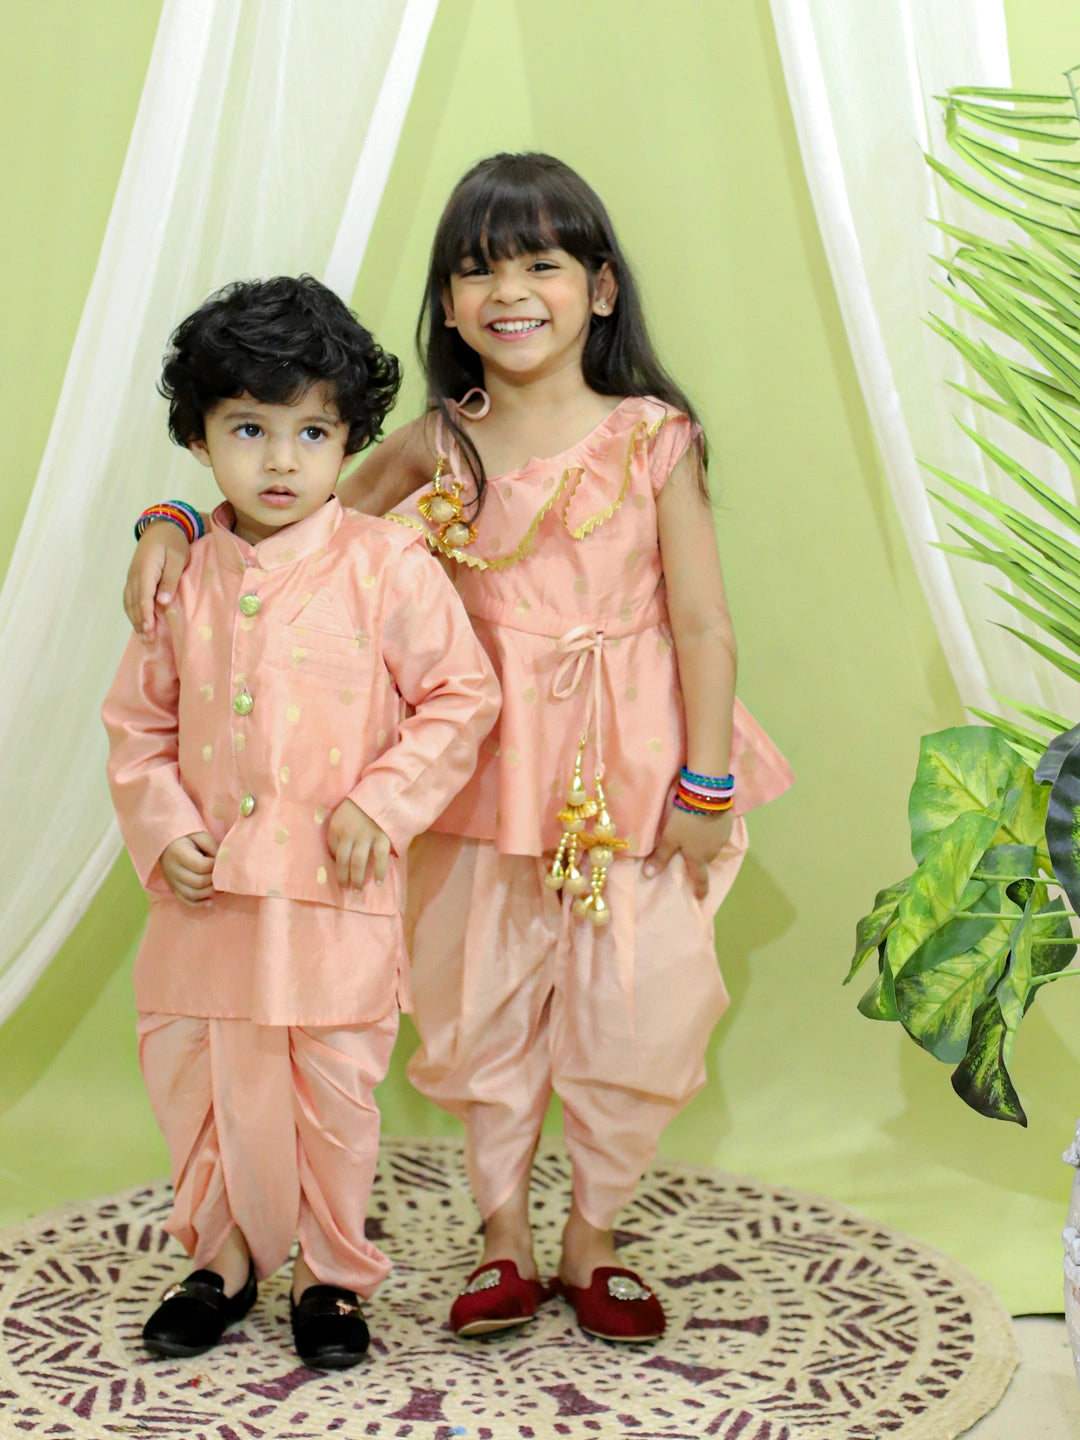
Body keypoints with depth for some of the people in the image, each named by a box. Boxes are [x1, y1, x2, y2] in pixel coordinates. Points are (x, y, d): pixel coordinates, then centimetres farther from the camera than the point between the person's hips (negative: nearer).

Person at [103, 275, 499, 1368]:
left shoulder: (387, 565, -7)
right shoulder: (185, 577, 3)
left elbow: (462, 696, -4)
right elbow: (138, 723, 11)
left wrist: (382, 802, -12)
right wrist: (162, 828, -3)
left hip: (337, 896, -3)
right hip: (208, 891, 4)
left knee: (333, 1092, 6)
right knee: (194, 1075, 13)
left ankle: (331, 1274, 29)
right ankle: (225, 1259, 35)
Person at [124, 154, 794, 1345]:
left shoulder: (653, 437, -4)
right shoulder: (437, 446, 1)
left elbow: (702, 627, -4)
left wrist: (707, 788, -7)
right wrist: (176, 524, -3)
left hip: (628, 774, -1)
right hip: (487, 773, 2)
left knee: (630, 1010, 5)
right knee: (484, 1002, 10)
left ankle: (590, 1244, 27)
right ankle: (504, 1245, 29)